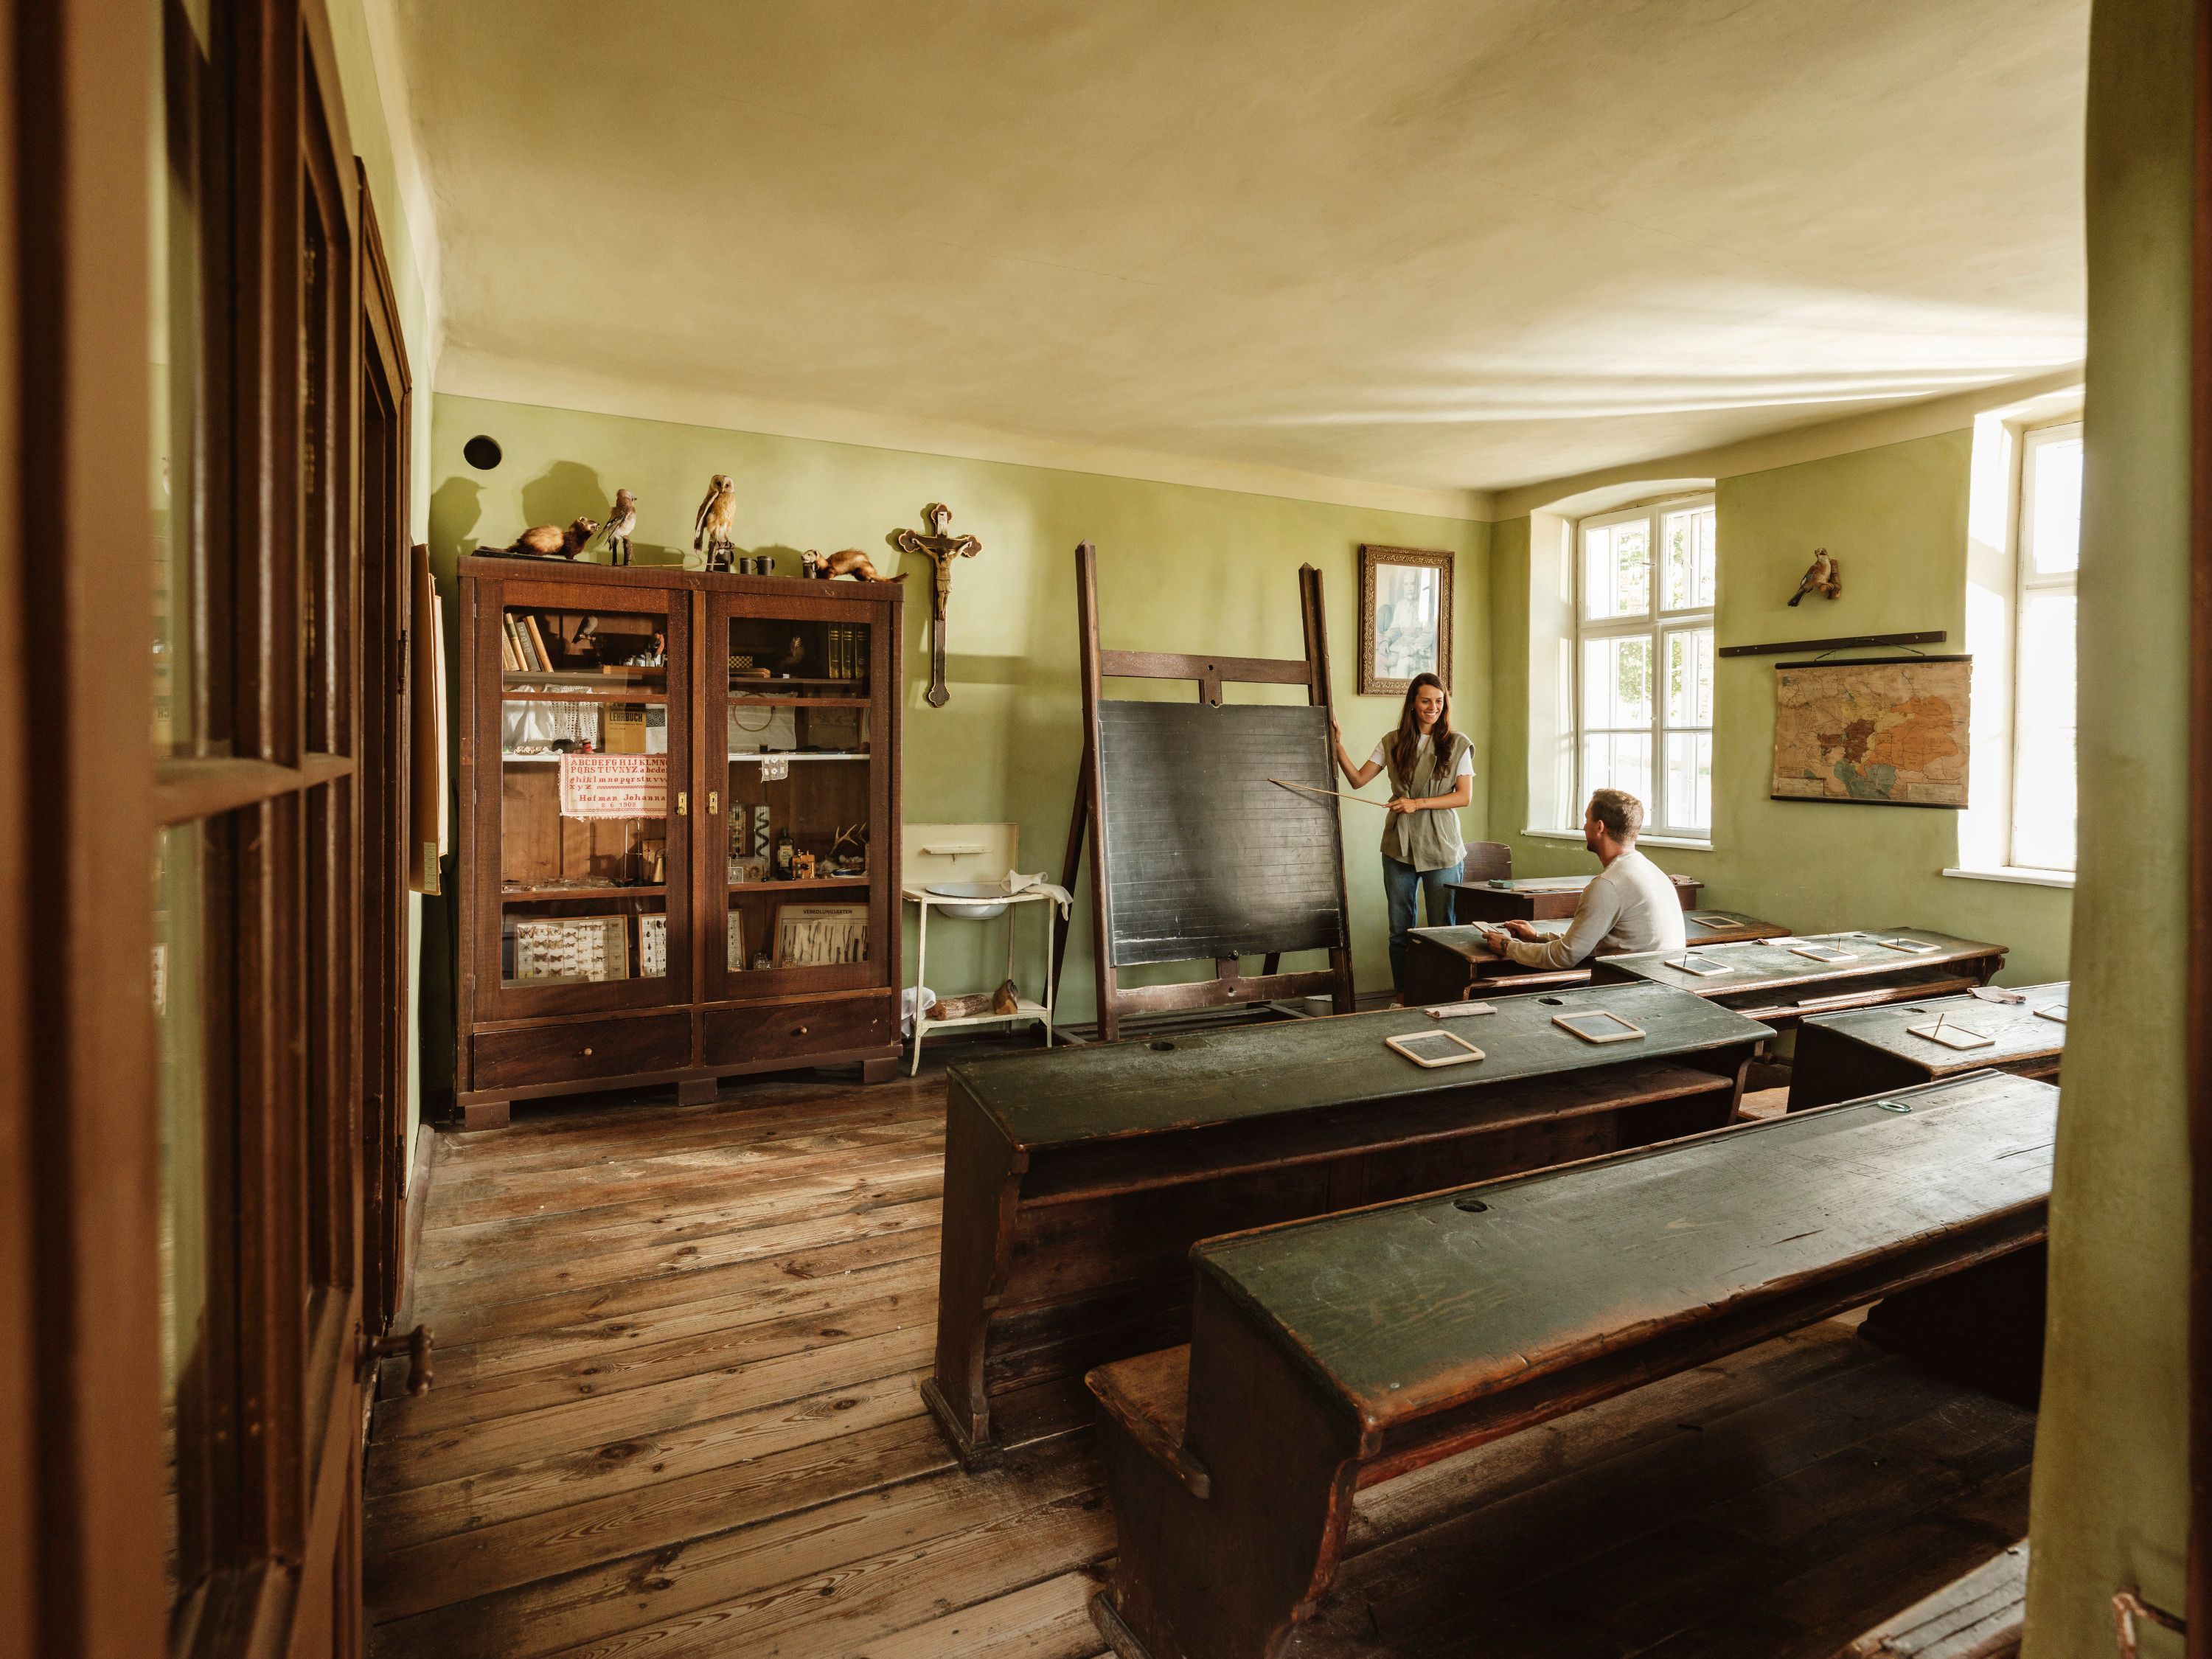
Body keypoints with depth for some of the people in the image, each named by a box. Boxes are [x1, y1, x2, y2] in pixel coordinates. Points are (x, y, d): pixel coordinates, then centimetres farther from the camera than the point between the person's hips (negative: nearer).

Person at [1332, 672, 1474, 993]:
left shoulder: (1457, 744, 1)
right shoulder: (1393, 743, 7)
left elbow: (1465, 796, -5)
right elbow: (1357, 779, 3)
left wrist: (1417, 803, -14)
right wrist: (1338, 744, -7)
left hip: (1441, 849, -2)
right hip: (1399, 847, 2)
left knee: (1442, 929, 3)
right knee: (1400, 930, 8)